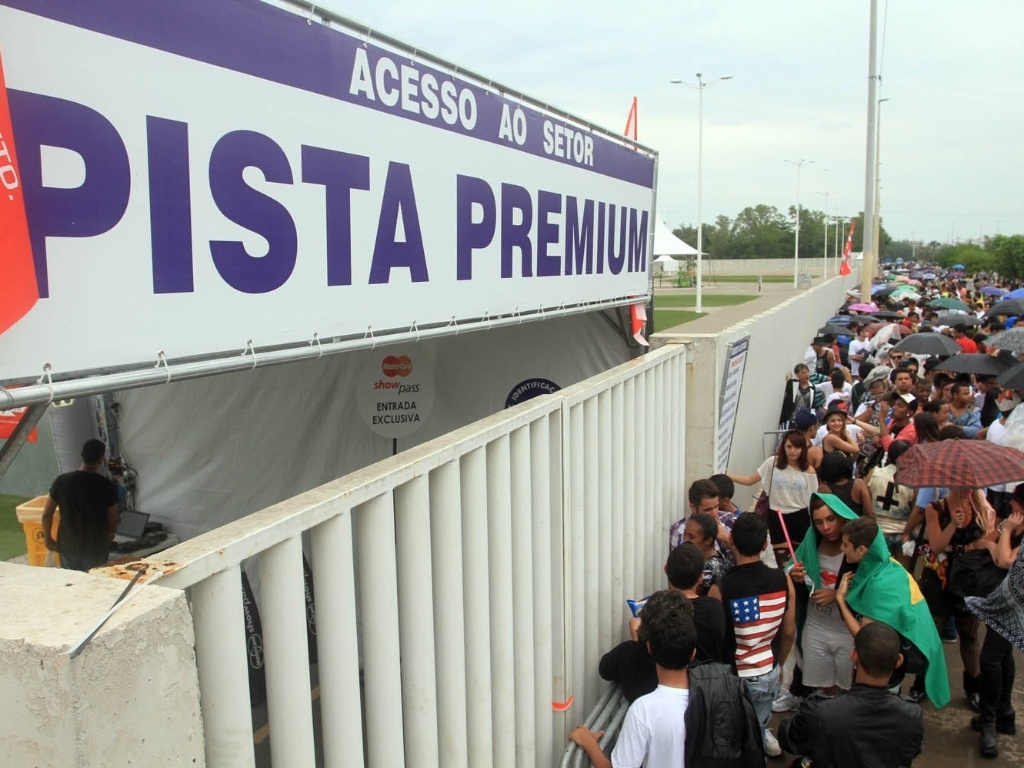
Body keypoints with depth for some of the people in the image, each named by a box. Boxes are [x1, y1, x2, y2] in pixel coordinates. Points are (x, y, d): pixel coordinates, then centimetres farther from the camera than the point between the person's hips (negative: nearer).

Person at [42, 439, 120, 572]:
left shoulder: (62, 481, -8)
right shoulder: (107, 486, -16)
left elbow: (47, 514, -2)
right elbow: (112, 523, -10)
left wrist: (47, 539, 14)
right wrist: (108, 537, 11)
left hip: (68, 546, 3)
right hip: (96, 549, -2)